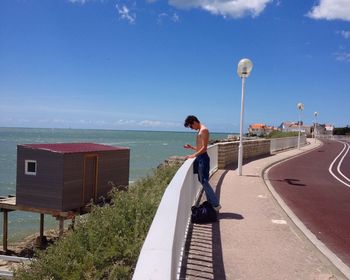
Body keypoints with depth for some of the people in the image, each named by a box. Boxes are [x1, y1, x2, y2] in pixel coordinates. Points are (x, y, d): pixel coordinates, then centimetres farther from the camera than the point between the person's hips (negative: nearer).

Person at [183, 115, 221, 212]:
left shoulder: (204, 130, -12)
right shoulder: (200, 131, 18)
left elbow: (204, 148, -19)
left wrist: (194, 155, -18)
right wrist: (191, 147, 15)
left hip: (203, 158, -10)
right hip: (200, 158, 10)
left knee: (204, 182, -8)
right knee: (203, 181, 11)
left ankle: (216, 204, -3)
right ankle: (211, 203, 16)